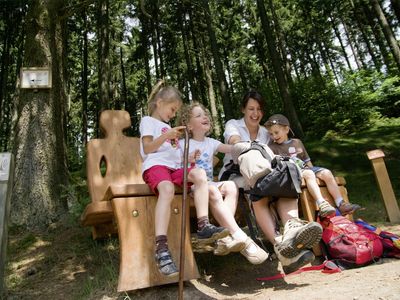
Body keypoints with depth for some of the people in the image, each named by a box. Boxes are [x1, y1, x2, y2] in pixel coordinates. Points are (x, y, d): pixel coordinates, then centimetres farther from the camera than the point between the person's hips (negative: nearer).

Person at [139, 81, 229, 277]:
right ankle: (161, 248, -45)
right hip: (155, 165, -6)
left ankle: (203, 226, -32)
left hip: (174, 167, 7)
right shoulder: (148, 121, 14)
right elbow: (147, 148, -2)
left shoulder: (167, 126, 36)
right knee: (167, 189, -39)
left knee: (200, 173, -24)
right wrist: (167, 135, -12)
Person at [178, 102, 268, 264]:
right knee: (213, 191, -35)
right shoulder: (183, 144, 4)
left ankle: (225, 237, -31)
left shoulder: (211, 142, 16)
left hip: (210, 184, 5)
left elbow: (233, 148, 2)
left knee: (231, 186, -25)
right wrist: (188, 160, -23)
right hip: (192, 185, -5)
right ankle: (240, 238, -37)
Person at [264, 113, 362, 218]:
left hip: (305, 167, 6)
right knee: (308, 174, -34)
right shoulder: (272, 147, 6)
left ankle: (341, 204, -17)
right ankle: (322, 204, -47)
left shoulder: (297, 142, 22)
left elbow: (307, 160, 25)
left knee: (327, 173, -16)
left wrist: (312, 169, 10)